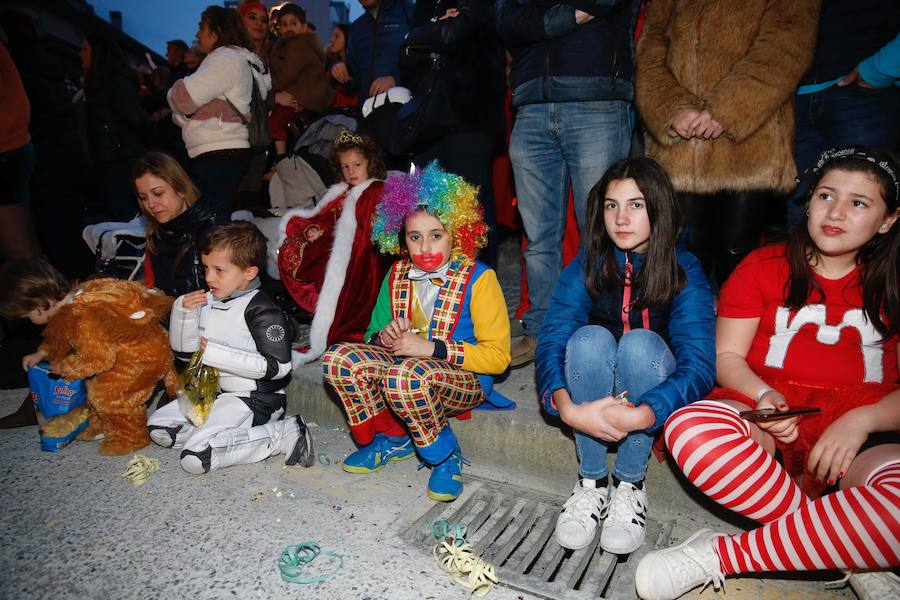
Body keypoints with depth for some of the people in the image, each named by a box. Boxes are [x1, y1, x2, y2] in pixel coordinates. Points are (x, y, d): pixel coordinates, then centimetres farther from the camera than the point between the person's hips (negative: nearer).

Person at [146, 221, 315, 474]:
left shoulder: (261, 311, -19)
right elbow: (182, 348, 12)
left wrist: (217, 354, -23)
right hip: (214, 393, 9)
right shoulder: (207, 301, 5)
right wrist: (182, 311, -8)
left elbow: (278, 366, -25)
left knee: (194, 458, -21)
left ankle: (282, 435, -13)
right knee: (158, 427, 8)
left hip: (254, 399, -9)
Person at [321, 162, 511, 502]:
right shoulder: (397, 276, 6)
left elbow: (498, 355, -14)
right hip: (403, 364, 6)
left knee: (405, 376, -38)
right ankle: (392, 440, 4)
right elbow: (373, 330, 17)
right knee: (339, 358, -19)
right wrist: (382, 337, -10)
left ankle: (446, 455, -7)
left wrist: (432, 347, -23)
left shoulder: (478, 278, -11)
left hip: (466, 381, -5)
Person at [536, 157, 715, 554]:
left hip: (654, 398, -1)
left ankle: (630, 484, -16)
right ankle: (592, 483, -17)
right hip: (592, 397, 1)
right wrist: (567, 408, -39)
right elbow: (550, 342, -20)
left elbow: (699, 366, -25)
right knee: (590, 338, -29)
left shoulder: (685, 272, -14)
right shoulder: (586, 265, -9)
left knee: (640, 342, -31)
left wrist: (639, 416, -43)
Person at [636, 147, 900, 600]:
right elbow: (727, 356, 6)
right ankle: (855, 550, -19)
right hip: (764, 417, 0)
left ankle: (719, 556, -23)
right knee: (690, 428, -36)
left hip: (860, 435, 1)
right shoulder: (763, 267, 10)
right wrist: (763, 395, -15)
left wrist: (863, 420, -13)